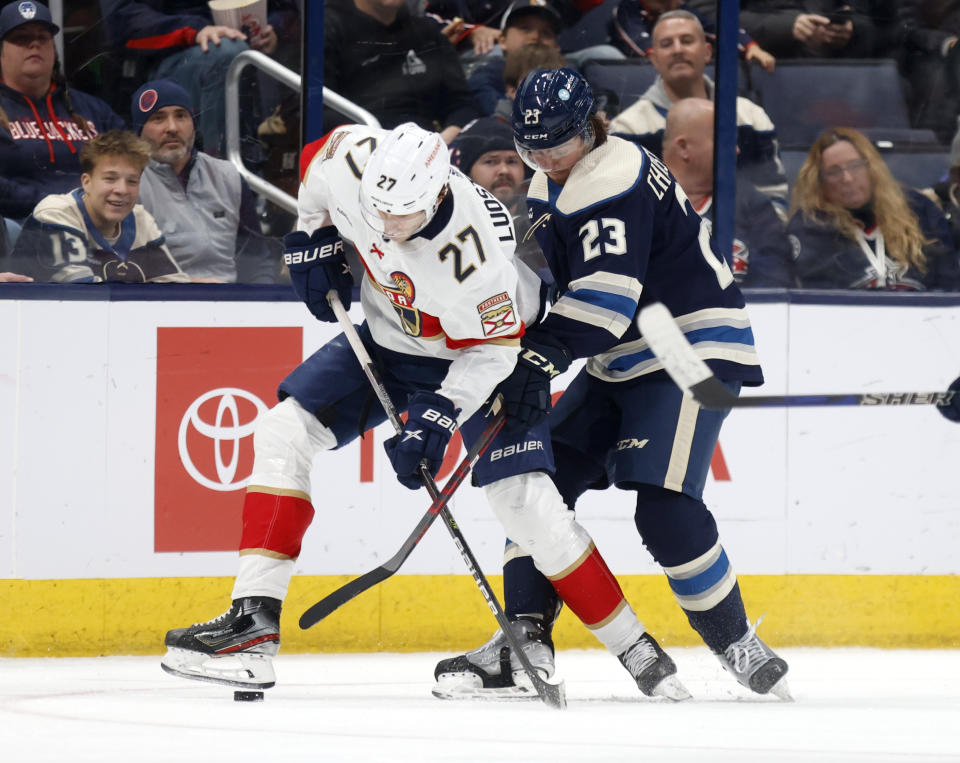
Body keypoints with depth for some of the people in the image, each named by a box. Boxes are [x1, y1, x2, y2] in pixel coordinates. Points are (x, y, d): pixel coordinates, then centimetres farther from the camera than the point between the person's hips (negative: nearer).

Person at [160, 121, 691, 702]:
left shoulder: (470, 250, -39)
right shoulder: (352, 161, -27)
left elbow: (493, 348, -26)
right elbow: (316, 160, 0)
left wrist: (440, 415, -33)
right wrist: (314, 240, -2)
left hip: (479, 353, -5)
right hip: (388, 340, 5)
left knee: (525, 502, -15)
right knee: (285, 431, -10)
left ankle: (633, 647, 2)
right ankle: (254, 623, -13)